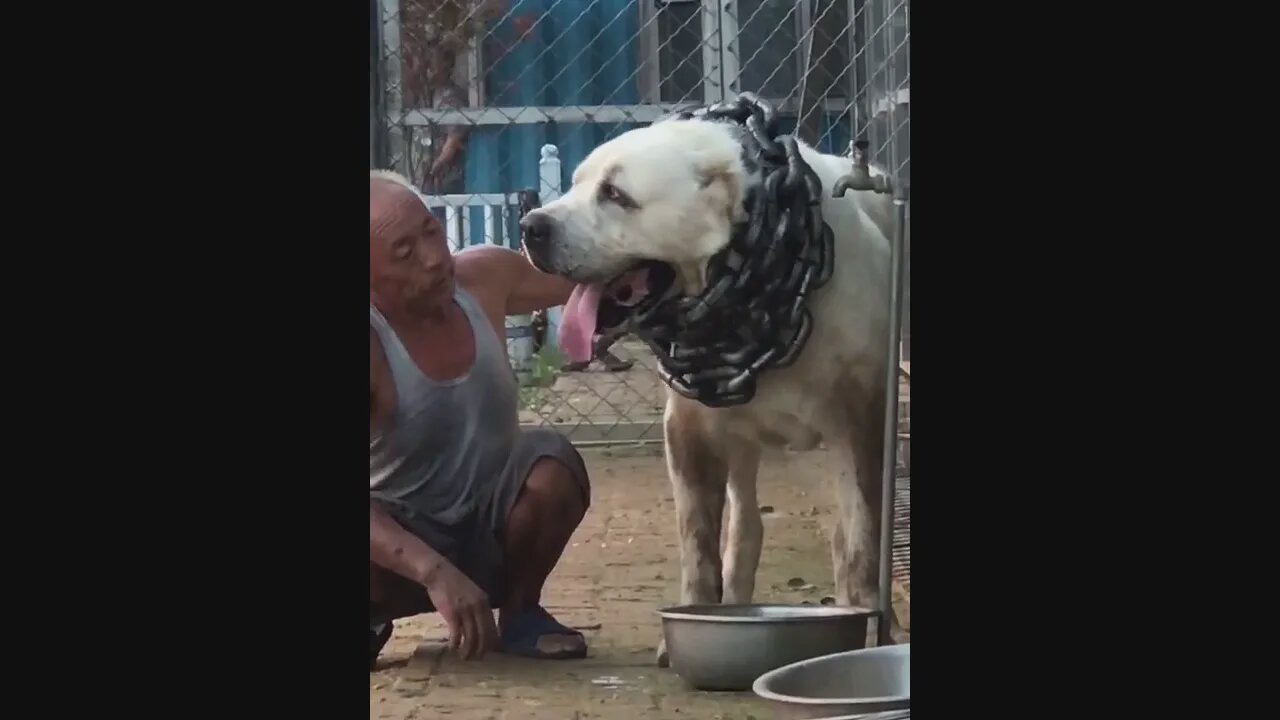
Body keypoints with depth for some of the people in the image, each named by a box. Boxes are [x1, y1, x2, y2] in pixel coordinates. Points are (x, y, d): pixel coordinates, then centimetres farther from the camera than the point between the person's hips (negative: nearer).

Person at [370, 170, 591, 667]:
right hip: (405, 545, -4)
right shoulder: (375, 343, -28)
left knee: (553, 464, -27)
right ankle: (373, 618, 1)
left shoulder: (484, 277, -13)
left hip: (493, 526, 4)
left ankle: (519, 611, -1)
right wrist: (435, 572, -49)